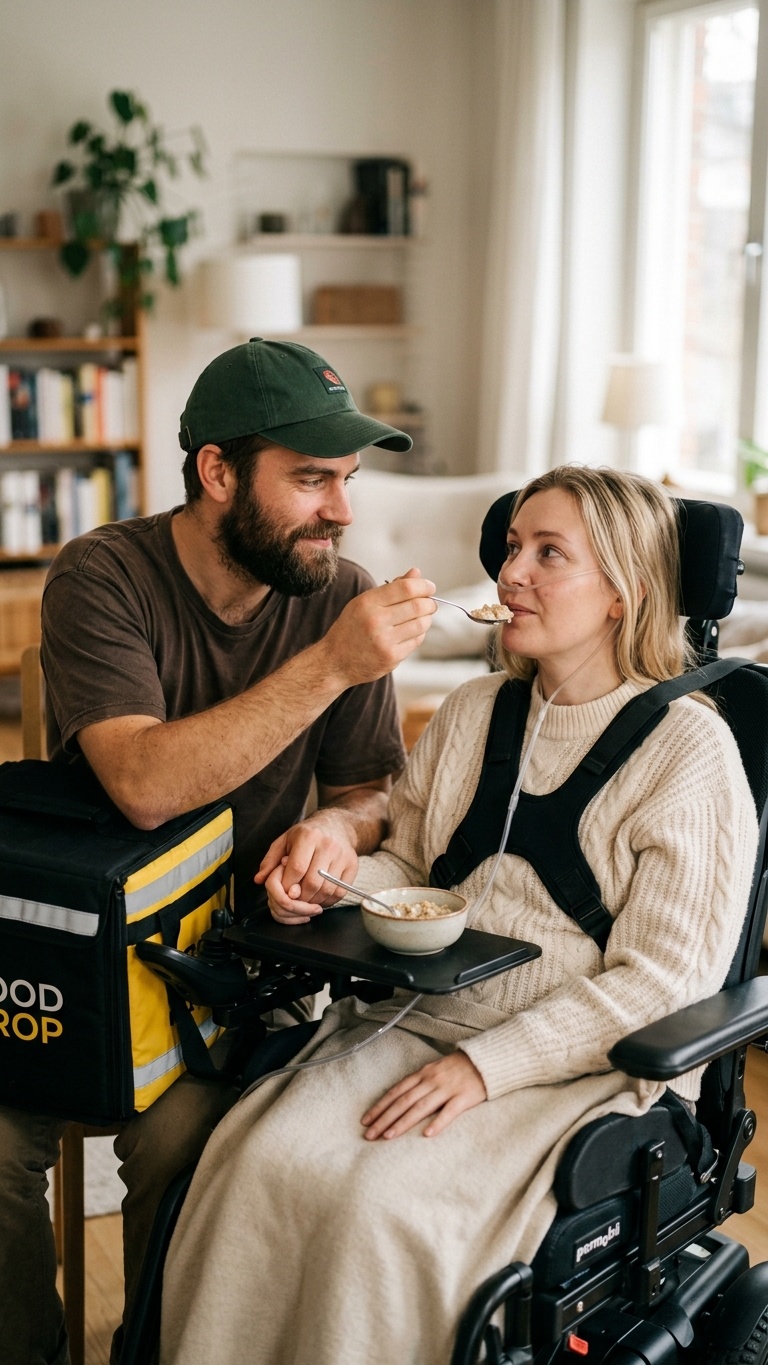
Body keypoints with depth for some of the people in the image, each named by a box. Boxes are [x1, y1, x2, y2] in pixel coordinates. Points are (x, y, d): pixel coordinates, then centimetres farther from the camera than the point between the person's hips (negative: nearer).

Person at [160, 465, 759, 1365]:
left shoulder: (691, 749, -8)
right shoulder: (473, 713, 11)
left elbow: (659, 983, -11)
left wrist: (487, 1065, -18)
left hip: (585, 1068, -5)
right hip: (423, 1021, 5)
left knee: (384, 1206, -28)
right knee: (264, 1160, -21)